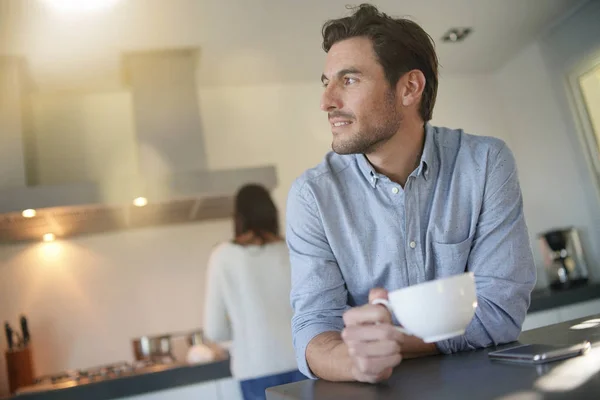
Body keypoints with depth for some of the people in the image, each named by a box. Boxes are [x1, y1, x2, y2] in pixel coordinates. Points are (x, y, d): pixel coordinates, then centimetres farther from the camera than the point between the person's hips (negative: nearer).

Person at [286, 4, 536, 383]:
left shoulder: (486, 163, -7)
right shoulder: (313, 194, -6)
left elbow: (500, 310, -11)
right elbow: (314, 327, -11)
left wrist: (388, 341, -22)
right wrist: (354, 359, -32)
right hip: (380, 391, 1)